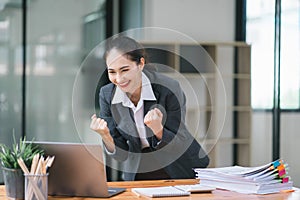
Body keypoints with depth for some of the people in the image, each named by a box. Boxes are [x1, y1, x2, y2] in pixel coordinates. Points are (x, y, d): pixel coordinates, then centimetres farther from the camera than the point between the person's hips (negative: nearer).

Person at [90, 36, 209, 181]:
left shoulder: (169, 88, -18)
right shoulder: (107, 95, -7)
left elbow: (178, 147, -14)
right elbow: (121, 155, -4)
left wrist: (157, 129, -32)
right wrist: (106, 137, -24)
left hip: (182, 172, -3)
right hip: (137, 174, 3)